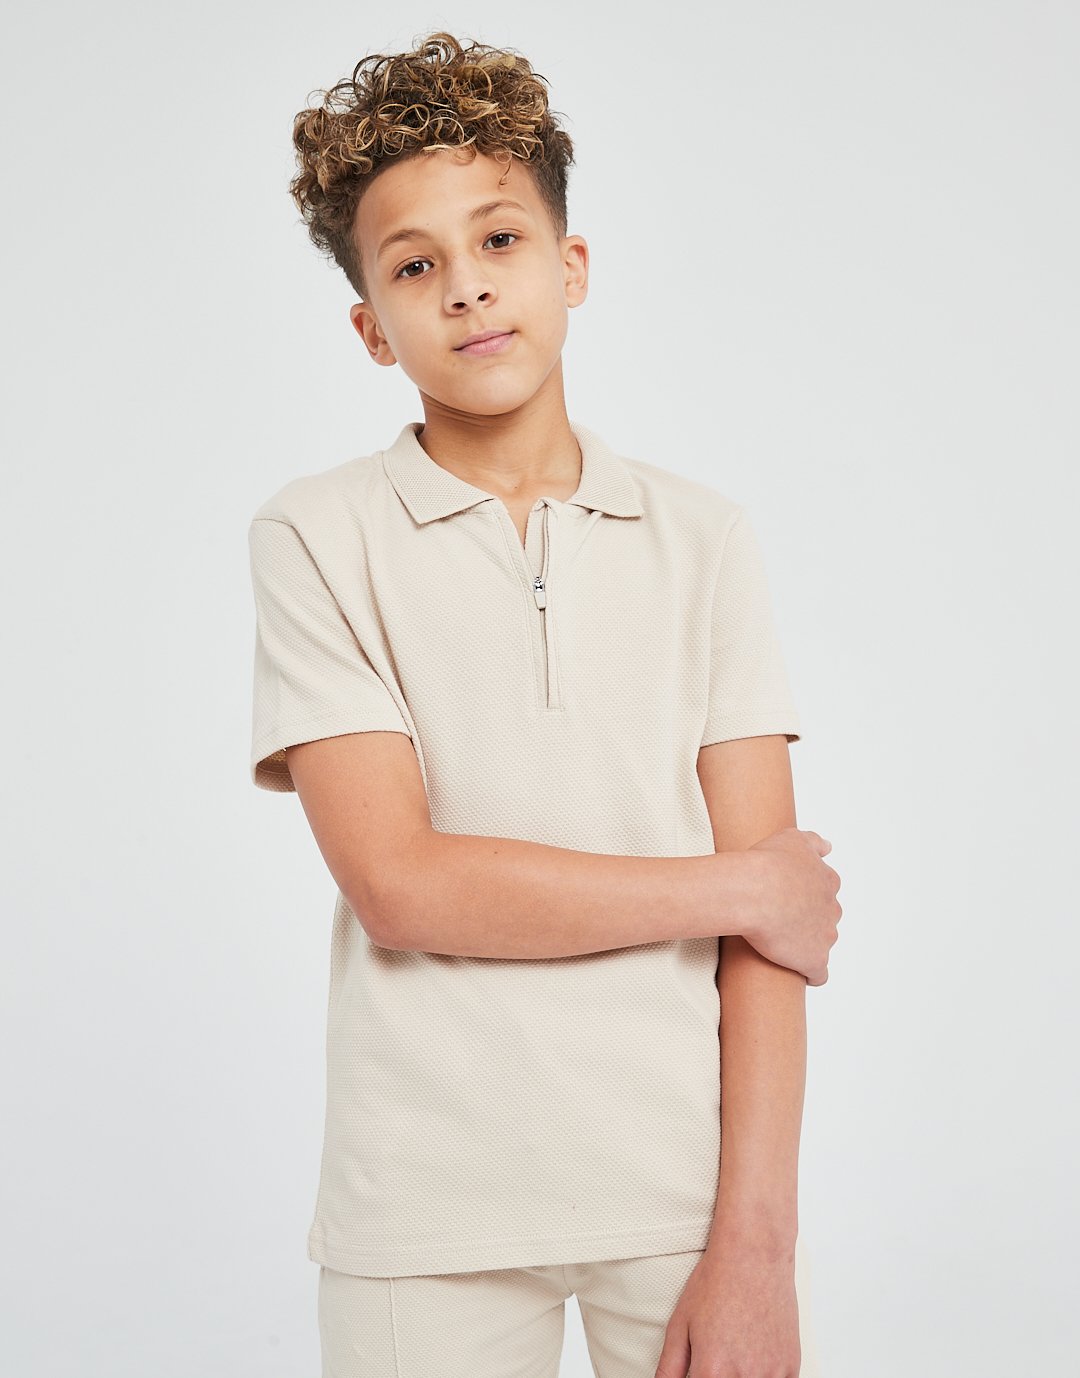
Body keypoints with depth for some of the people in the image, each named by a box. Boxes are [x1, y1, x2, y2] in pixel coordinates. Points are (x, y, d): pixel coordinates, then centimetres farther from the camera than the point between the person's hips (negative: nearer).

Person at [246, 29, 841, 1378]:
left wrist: (753, 1241, -9)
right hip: (432, 1211, -1)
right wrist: (738, 889, -6)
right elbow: (398, 883, -11)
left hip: (692, 1184, 2)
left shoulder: (701, 537, 3)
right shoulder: (317, 535, -2)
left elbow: (774, 908, -2)